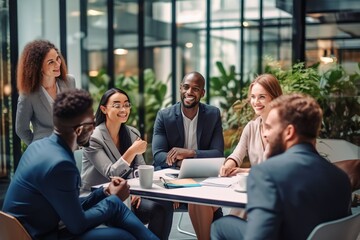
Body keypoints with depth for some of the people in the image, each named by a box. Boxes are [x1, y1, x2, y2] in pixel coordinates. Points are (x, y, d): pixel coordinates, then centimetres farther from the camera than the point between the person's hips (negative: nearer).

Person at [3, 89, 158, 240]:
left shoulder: (41, 145, 1)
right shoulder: (59, 164, -28)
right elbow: (77, 225, -18)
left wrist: (103, 192, 3)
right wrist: (114, 198, -6)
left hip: (40, 227, 9)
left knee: (115, 205, 8)